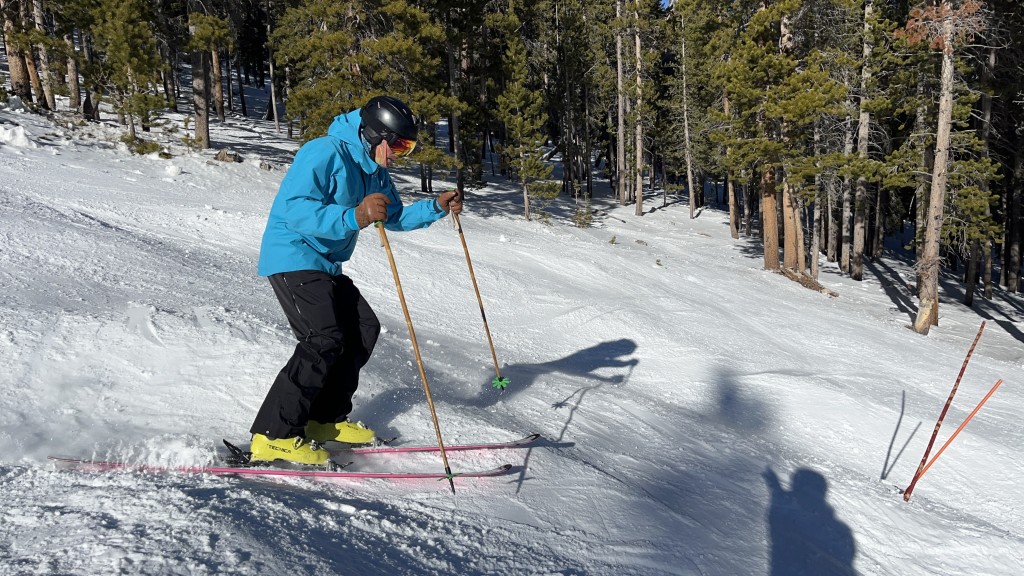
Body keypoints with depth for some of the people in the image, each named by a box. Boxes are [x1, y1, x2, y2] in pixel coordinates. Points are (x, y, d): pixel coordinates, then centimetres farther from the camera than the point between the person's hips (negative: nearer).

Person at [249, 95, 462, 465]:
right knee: (325, 340, -20)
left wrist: (436, 208, 6)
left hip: (325, 265, 10)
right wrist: (353, 217, -41)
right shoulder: (324, 153, -19)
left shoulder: (374, 170, 11)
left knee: (364, 329, 6)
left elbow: (395, 216, 21)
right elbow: (294, 208, -29)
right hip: (293, 258, -10)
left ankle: (325, 419, 14)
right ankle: (272, 436, -15)